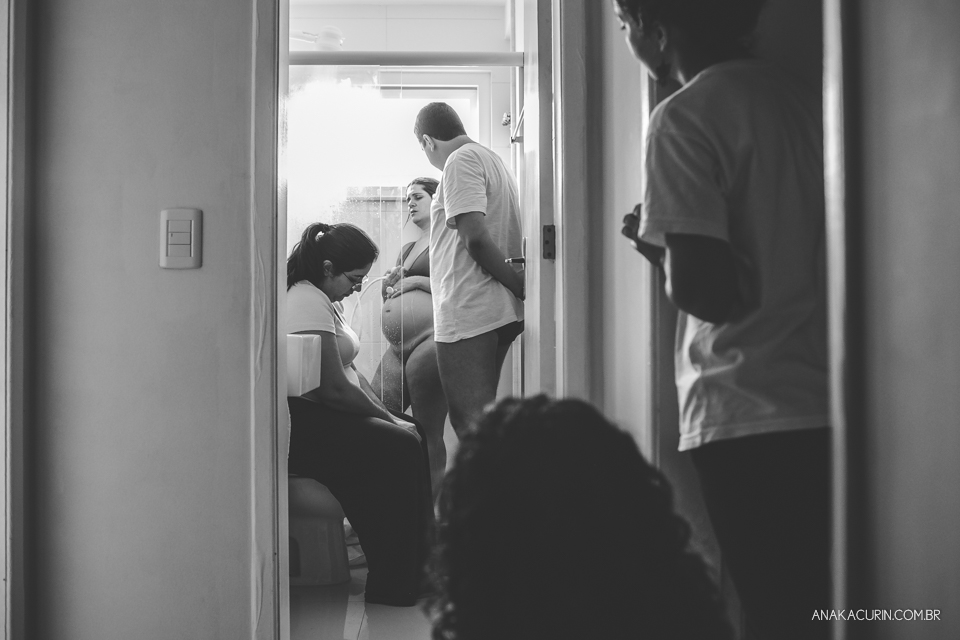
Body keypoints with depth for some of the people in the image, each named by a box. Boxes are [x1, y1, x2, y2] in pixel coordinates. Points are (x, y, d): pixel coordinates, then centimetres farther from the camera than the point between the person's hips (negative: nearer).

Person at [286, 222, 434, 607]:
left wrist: (388, 415, 4)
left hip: (323, 416, 10)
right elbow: (334, 387, -21)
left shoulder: (325, 300, 17)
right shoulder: (308, 302, -17)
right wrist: (387, 418, -10)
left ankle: (421, 558, -2)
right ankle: (395, 586, -15)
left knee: (414, 433, -1)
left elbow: (349, 371, 18)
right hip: (302, 424, -10)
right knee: (398, 449, -21)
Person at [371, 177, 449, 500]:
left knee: (428, 432, -7)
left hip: (430, 339, -8)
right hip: (398, 347, 8)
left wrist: (416, 281, -9)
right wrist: (388, 287, 10)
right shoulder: (406, 250, 26)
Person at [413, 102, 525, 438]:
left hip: (468, 314, -10)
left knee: (471, 421, -9)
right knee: (480, 417, 15)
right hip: (501, 312, 10)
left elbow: (476, 238, -19)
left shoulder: (461, 161, -9)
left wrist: (522, 288, -14)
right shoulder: (493, 160, 21)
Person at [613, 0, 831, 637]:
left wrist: (654, 239, 0)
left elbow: (703, 288, -20)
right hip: (828, 408, 7)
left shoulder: (685, 119, -10)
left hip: (749, 422, -7)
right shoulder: (805, 100, 11)